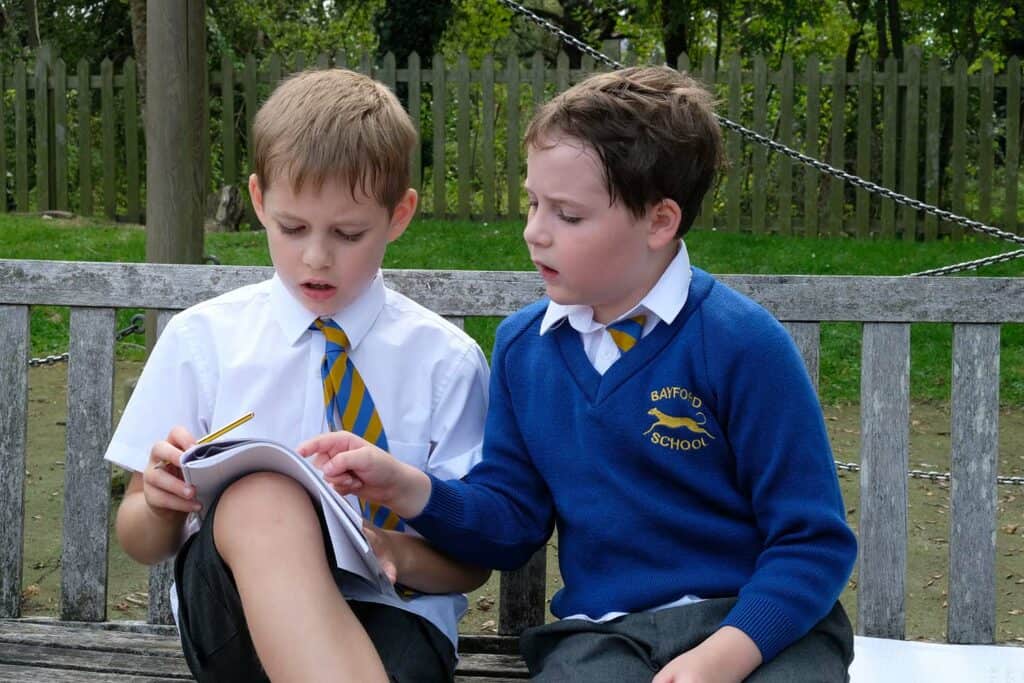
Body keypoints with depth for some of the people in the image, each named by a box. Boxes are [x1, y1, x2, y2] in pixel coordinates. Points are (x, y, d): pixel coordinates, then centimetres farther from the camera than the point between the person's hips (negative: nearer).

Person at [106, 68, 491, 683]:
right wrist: (159, 503, -14)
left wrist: (396, 553, -16)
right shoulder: (201, 339, 5)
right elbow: (142, 542, 11)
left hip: (390, 612, -3)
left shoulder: (445, 360, 3)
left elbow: (470, 563, 7)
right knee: (256, 492, -33)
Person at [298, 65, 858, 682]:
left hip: (756, 624, -2)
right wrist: (405, 488, -4)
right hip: (604, 631, 2)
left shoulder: (741, 342, -8)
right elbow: (512, 521, 13)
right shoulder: (522, 345, 9)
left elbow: (813, 539, -7)